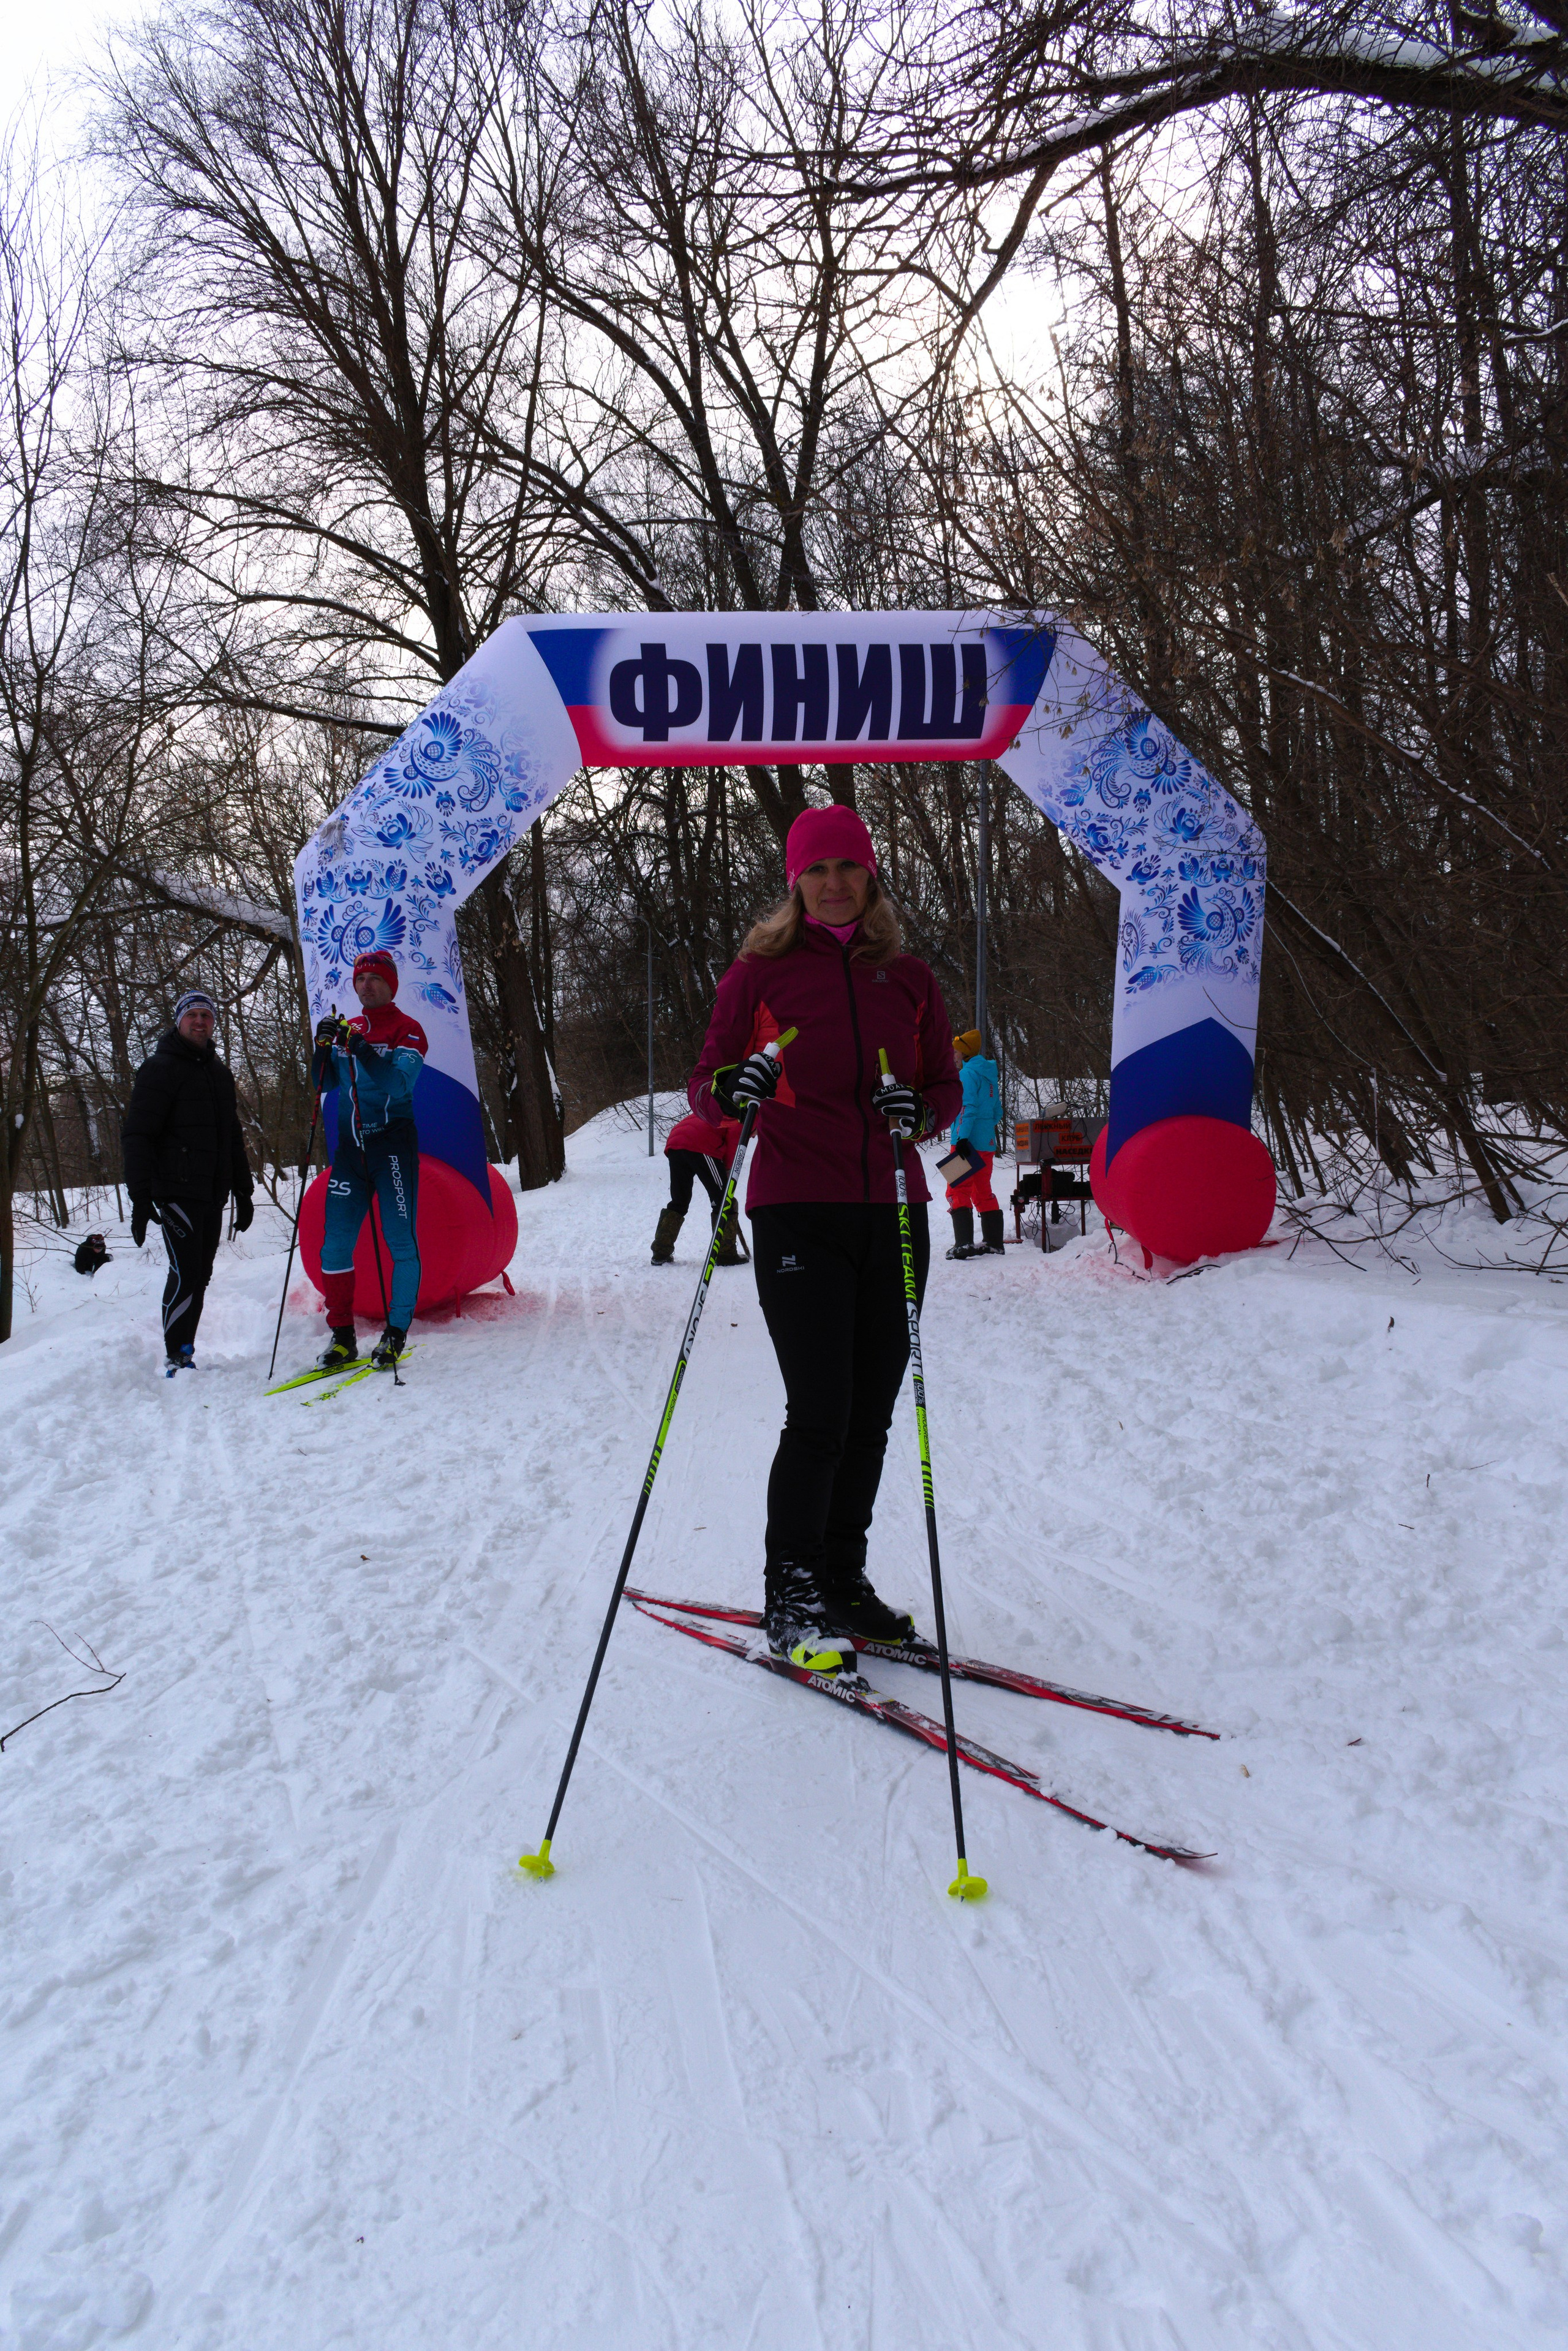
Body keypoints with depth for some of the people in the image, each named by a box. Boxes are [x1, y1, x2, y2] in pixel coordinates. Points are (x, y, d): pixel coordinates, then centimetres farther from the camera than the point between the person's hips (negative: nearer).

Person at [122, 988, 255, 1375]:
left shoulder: (219, 1071, 19)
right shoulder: (161, 1067, -3)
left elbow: (234, 1137, 25)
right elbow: (137, 1135, -9)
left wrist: (243, 1191, 21)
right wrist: (140, 1196, -18)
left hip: (213, 1196, 7)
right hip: (177, 1193, -7)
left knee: (200, 1276, 7)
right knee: (186, 1274, -12)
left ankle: (185, 1354, 13)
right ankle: (175, 1358, -6)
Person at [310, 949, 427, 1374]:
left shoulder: (407, 1030, -2)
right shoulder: (349, 1030, 16)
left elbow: (400, 1083, -17)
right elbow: (323, 1084, 11)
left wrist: (361, 1049, -26)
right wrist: (323, 1047, -6)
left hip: (393, 1143, -5)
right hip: (350, 1146, 6)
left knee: (400, 1240, -4)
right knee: (335, 1244, 2)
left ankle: (396, 1334, 4)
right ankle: (343, 1337, 9)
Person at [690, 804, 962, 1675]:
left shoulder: (909, 979, 12)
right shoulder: (760, 971, 3)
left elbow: (947, 1086, 14)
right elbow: (705, 1086, 4)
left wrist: (921, 1107, -9)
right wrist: (731, 1088, -19)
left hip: (892, 1213, 4)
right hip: (798, 1215, -4)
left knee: (870, 1416, 8)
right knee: (820, 1416, -8)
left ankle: (842, 1581, 23)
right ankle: (790, 1599, 8)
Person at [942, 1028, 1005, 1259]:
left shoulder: (969, 1073, -10)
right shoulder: (989, 1074, 16)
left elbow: (968, 1107, -19)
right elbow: (997, 1112, 20)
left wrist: (963, 1138, -23)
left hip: (970, 1142, -9)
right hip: (987, 1143, 9)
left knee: (958, 1191, -8)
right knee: (983, 1192, 16)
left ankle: (963, 1244, -18)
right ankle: (994, 1243, 17)